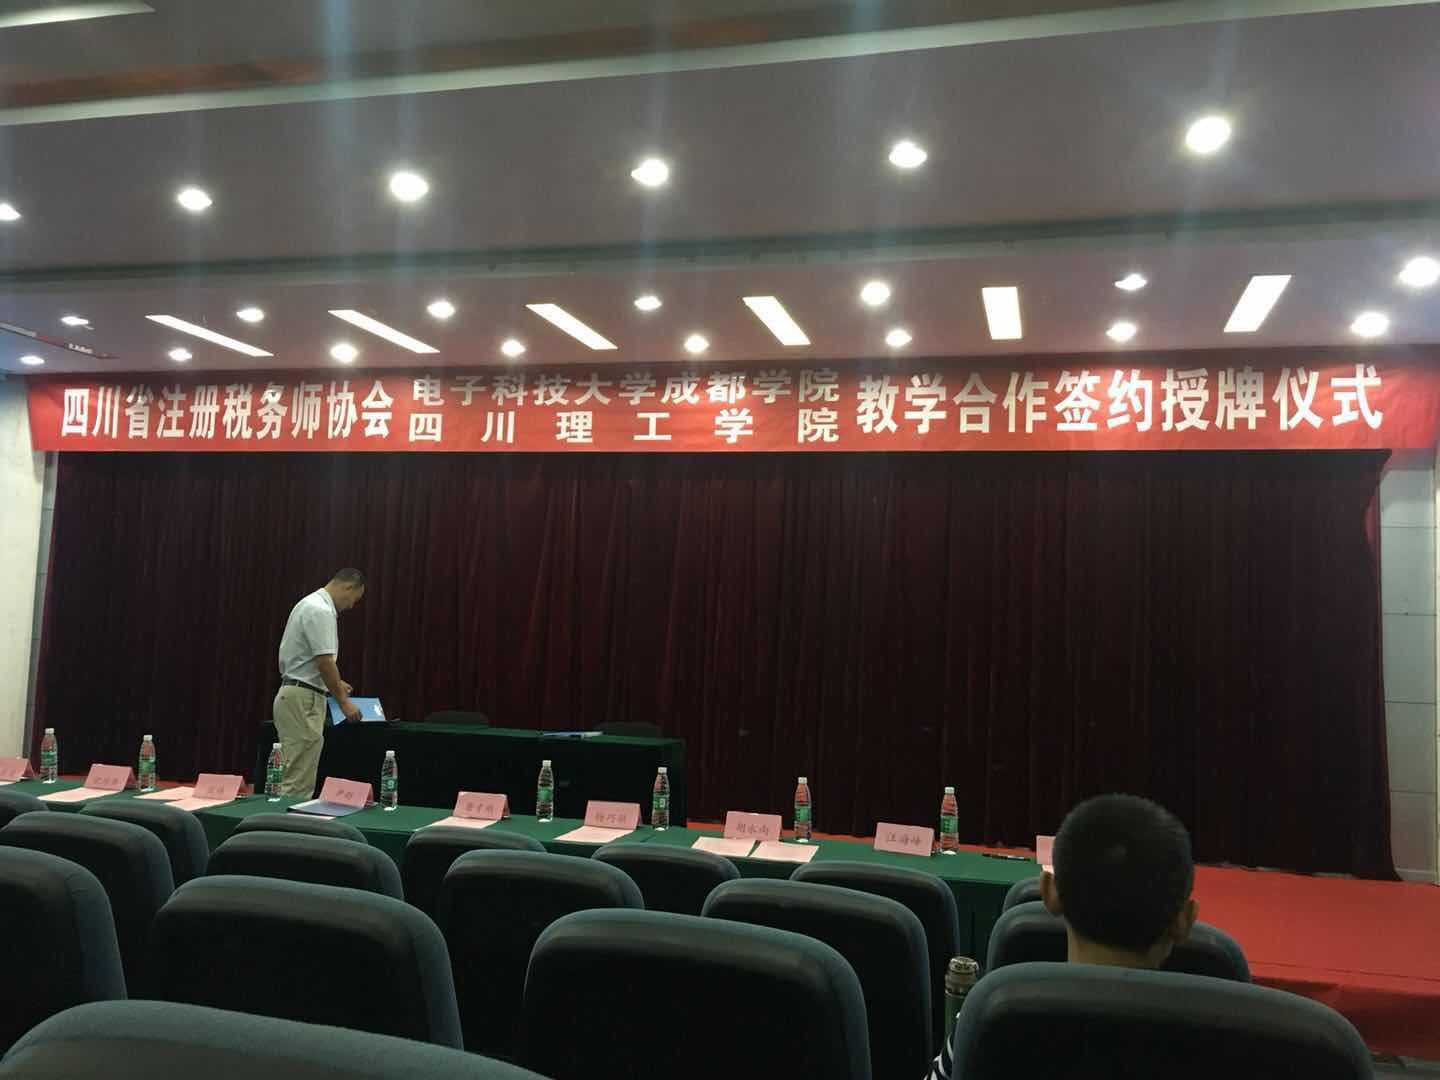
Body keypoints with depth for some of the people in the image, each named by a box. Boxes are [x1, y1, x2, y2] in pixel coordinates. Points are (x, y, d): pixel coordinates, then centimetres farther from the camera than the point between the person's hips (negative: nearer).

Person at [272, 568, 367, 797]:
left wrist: (335, 684, 28)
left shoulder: (313, 604, 16)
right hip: (303, 700, -11)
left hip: (297, 696, 11)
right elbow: (325, 662, -22)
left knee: (299, 777, 13)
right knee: (299, 780, -7)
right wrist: (343, 702, -13)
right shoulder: (320, 611, -18)